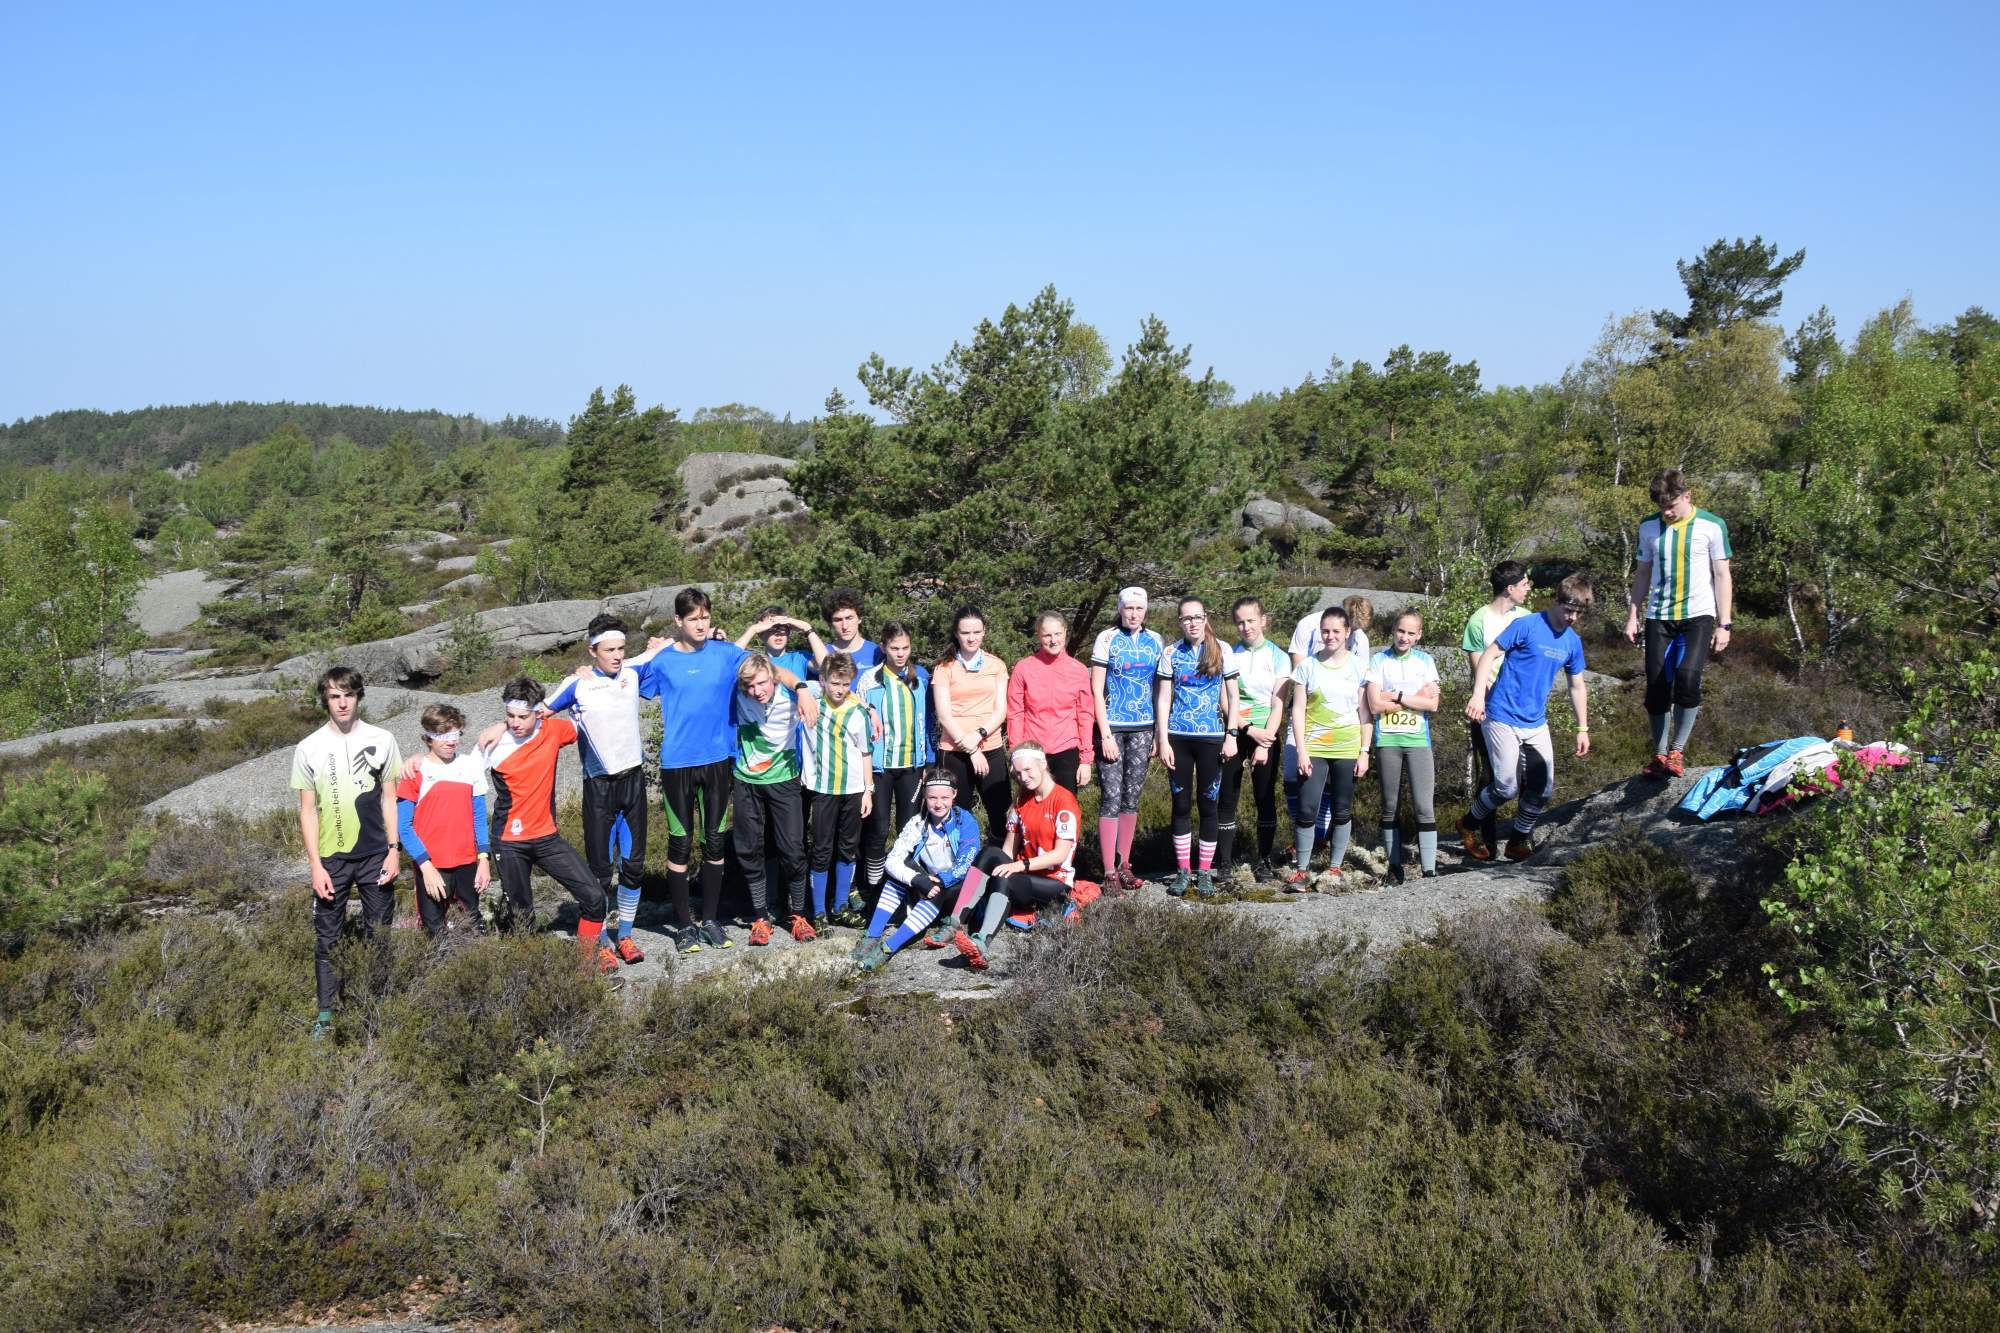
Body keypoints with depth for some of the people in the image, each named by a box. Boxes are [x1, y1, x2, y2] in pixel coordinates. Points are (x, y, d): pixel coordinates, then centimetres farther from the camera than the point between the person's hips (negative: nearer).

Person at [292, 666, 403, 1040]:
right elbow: (308, 809, 0)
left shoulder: (381, 740, -1)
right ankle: (326, 1013, 12)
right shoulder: (308, 749, -2)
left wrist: (393, 850, -1)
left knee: (380, 933, 8)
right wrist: (315, 865, -5)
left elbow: (389, 798, 4)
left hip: (375, 855, 1)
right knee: (327, 938, 4)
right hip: (331, 858, -1)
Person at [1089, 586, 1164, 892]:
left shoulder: (1155, 642, 8)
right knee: (1112, 798, -6)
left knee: (1132, 798, 9)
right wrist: (1106, 734, -11)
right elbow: (1096, 690, -5)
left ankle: (1124, 864, 18)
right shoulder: (1107, 639, -3)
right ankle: (1110, 870, -2)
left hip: (1143, 729, 4)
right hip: (1112, 727, -4)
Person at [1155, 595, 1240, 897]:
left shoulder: (1221, 651, 1)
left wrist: (1231, 735, -4)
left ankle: (1205, 872, 12)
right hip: (1178, 737, 1)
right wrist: (1163, 741, -4)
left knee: (1208, 804, 3)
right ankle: (1182, 871, 14)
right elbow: (1163, 699, 3)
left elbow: (1232, 696, 5)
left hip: (1210, 738, -1)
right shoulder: (1171, 653, 3)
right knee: (1181, 804, 6)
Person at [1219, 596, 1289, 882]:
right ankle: (1224, 860, 6)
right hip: (1234, 733, 1)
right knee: (1227, 798, 0)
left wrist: (1264, 745, -12)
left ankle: (1264, 860, 12)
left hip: (1266, 735, -1)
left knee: (1266, 798, 3)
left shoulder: (1278, 657, 1)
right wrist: (1250, 730, -12)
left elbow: (1278, 705, -3)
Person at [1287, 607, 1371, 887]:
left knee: (1342, 811, 7)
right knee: (1307, 808, -8)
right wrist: (1301, 751, -6)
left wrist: (1364, 752, 0)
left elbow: (1365, 714, 5)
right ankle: (1302, 870, 1)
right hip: (1313, 748, -1)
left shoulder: (1359, 668, 3)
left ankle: (1335, 867, 20)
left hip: (1347, 749, 1)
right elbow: (1298, 710, 1)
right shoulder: (1308, 666, 2)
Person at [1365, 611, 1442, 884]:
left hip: (1418, 741, 0)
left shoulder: (1425, 661, 7)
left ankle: (1429, 870, -5)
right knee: (1390, 807, 8)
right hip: (1387, 741, 0)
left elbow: (1433, 704, -3)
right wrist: (1417, 698, -6)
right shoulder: (1379, 661, 2)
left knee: (1425, 806, -7)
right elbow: (1375, 705, -8)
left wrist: (1397, 697, -10)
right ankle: (1394, 866, 17)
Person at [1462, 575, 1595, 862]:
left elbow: (1577, 688, 18)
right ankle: (1468, 825, 14)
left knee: (1543, 789, 3)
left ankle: (1518, 842, 22)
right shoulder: (1527, 626, -11)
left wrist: (1583, 729, 17)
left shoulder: (1573, 642, 8)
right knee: (1507, 786, -11)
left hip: (1536, 724, 6)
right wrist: (1478, 695, -23)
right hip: (1503, 719, -6)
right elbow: (1488, 655, -12)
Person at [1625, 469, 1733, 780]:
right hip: (1659, 617, 3)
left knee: (1688, 677, -23)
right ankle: (1660, 756, 15)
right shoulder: (1649, 527, 6)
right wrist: (1632, 617, 8)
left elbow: (1722, 576, 0)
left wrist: (1724, 624, -4)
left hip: (1698, 616, -3)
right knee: (1656, 688, 1)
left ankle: (1677, 751, -11)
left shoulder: (1712, 526, -3)